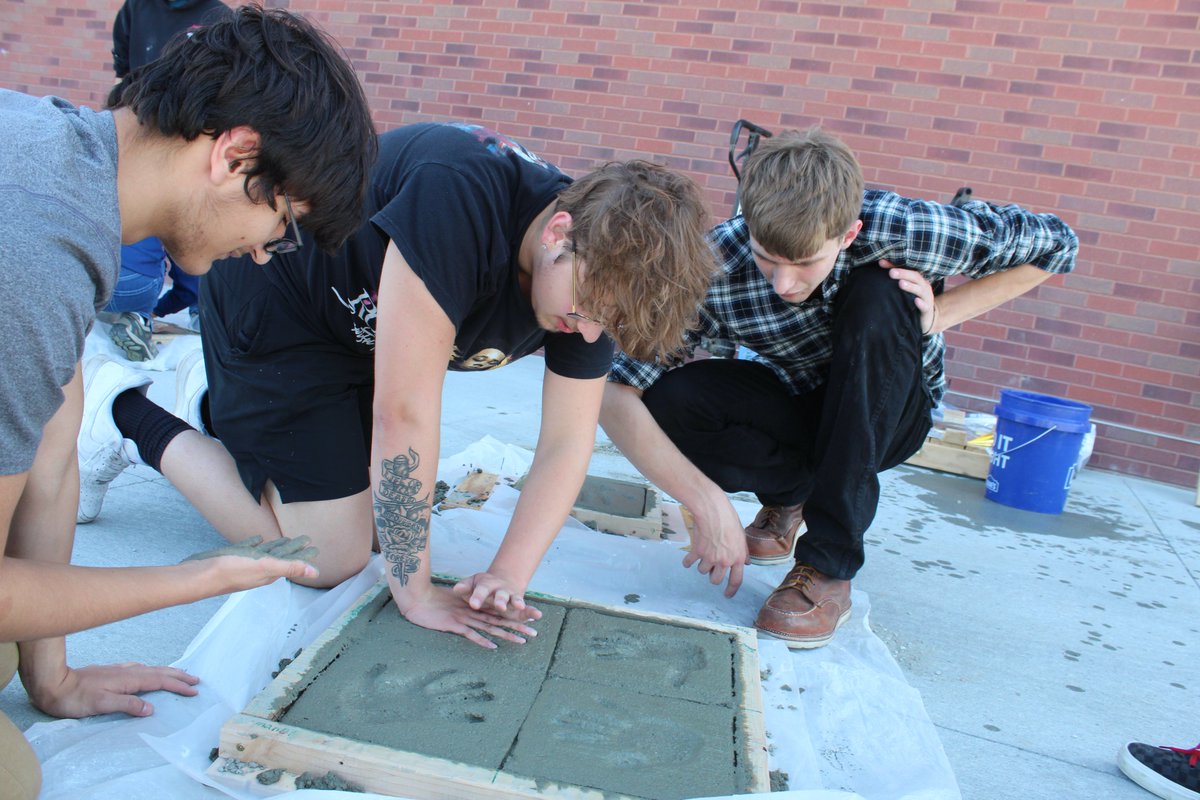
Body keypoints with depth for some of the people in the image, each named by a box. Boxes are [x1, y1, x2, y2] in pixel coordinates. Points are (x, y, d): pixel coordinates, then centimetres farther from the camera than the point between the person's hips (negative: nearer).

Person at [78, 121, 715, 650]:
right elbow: (403, 411, -36)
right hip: (272, 307, -7)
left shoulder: (596, 273, -16)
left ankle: (212, 403, 29)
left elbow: (567, 444, -13)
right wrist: (416, 591, -28)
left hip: (359, 326, 7)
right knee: (332, 561, -7)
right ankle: (127, 414, 9)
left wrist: (509, 573, -24)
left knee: (389, 519, 12)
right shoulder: (457, 202, -39)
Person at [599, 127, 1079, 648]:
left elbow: (1055, 242, -13)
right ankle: (790, 491, 3)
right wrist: (706, 501, -40)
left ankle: (829, 566, -27)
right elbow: (611, 392, -33)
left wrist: (938, 316, -24)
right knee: (668, 402, -30)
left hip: (888, 414, 0)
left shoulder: (898, 229, -29)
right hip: (797, 402, 1)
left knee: (876, 294, -33)